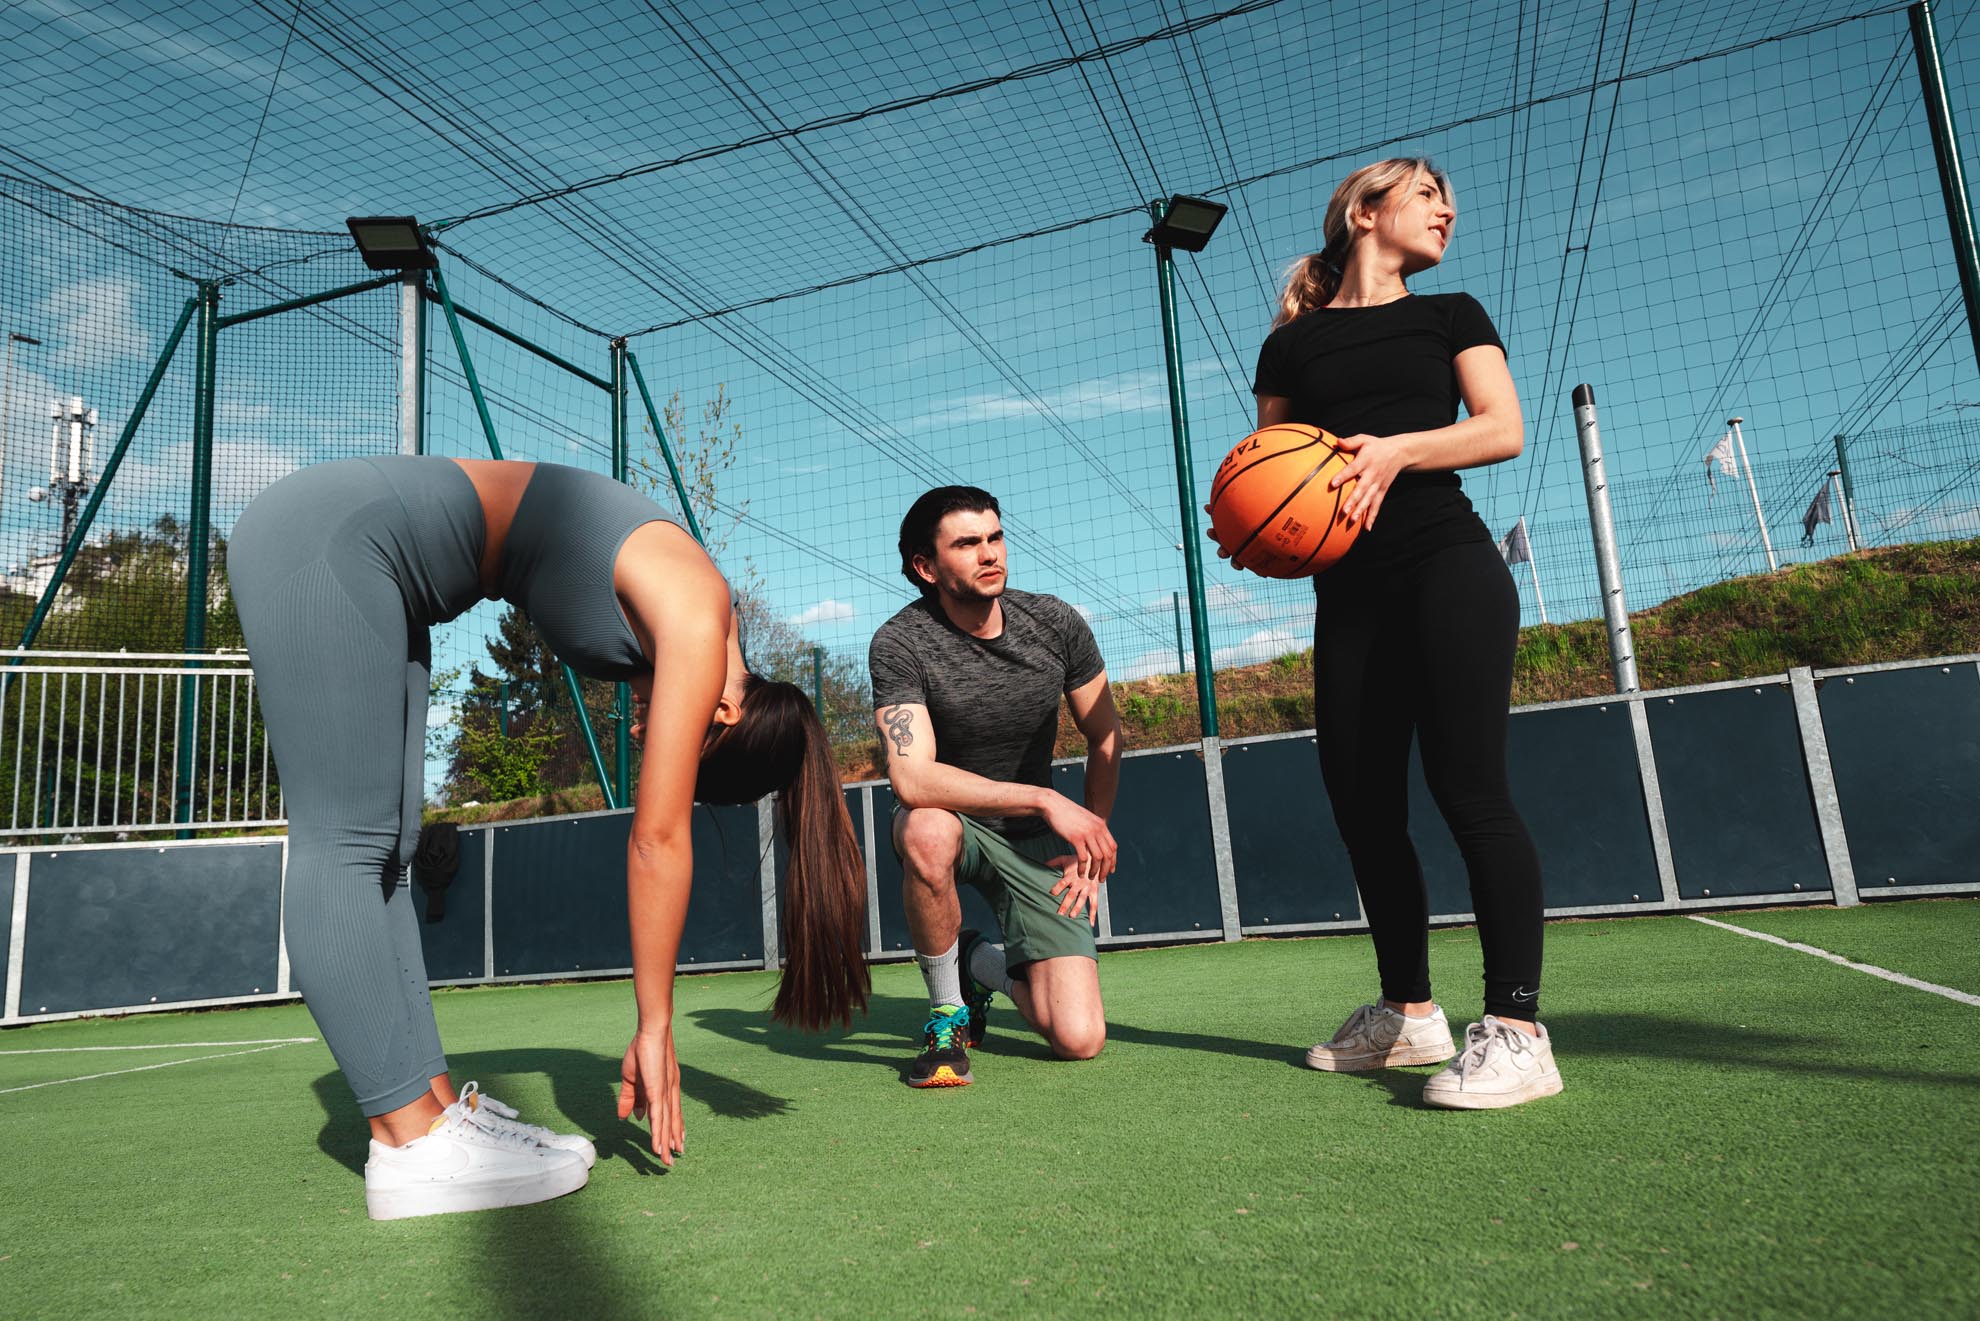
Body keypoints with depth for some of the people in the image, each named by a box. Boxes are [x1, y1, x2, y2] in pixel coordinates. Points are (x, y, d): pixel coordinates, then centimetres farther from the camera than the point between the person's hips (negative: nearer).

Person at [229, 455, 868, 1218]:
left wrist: (653, 1033, 11)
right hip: (335, 536, -9)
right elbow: (657, 840, -16)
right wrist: (655, 1028, -7)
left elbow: (658, 842, 8)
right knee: (347, 847, -12)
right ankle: (414, 1145, -12)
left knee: (381, 853, 2)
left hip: (348, 545, 9)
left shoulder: (668, 637, 8)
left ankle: (434, 1109, 5)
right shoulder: (695, 623, -17)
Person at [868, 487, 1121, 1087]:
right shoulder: (899, 644, -20)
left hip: (1035, 838, 2)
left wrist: (1090, 847, -2)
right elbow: (912, 778, -32)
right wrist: (1044, 800, -36)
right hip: (953, 820, -2)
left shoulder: (1055, 622, -9)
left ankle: (983, 963, 23)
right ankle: (948, 1010, -13)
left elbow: (1106, 738, 4)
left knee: (1080, 1039, -13)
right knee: (928, 831, -42)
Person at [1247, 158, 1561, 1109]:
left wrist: (1399, 449, -16)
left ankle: (1516, 1031, -9)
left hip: (1446, 564, -2)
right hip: (1348, 590, 2)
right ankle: (1409, 1013, 17)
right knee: (1360, 799, 2)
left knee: (1467, 786, -14)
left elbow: (1504, 427, 1)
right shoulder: (1292, 344, 15)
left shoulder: (1450, 315, 14)